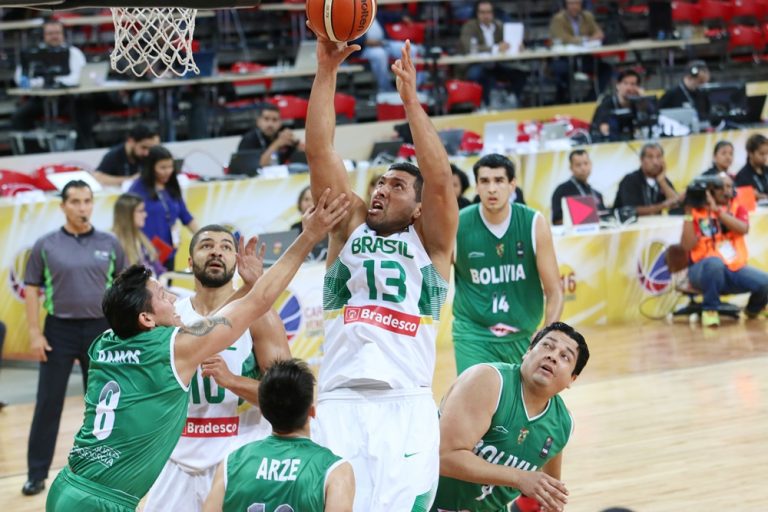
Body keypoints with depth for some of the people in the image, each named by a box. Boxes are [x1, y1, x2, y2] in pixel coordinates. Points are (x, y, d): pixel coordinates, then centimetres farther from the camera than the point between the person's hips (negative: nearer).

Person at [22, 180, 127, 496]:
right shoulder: (46, 245, 0)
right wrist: (34, 333, -6)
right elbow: (31, 289, 1)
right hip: (59, 330, -1)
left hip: (100, 329, 1)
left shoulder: (109, 244, 4)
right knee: (48, 405, 0)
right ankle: (37, 473, 6)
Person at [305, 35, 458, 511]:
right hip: (340, 405, 1)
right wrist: (327, 71, 1)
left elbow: (440, 179, -4)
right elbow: (320, 153, 9)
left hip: (407, 407, -1)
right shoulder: (349, 227, 19)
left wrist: (411, 99, -8)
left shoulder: (431, 242, 13)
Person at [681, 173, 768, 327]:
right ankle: (709, 310, -16)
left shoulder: (737, 209, 9)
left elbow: (743, 229, -14)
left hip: (735, 269, 4)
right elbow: (688, 246, -13)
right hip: (705, 271, -4)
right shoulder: (697, 211, -2)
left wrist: (717, 210, -20)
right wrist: (689, 214, -18)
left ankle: (753, 309, 18)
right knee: (715, 262, -39)